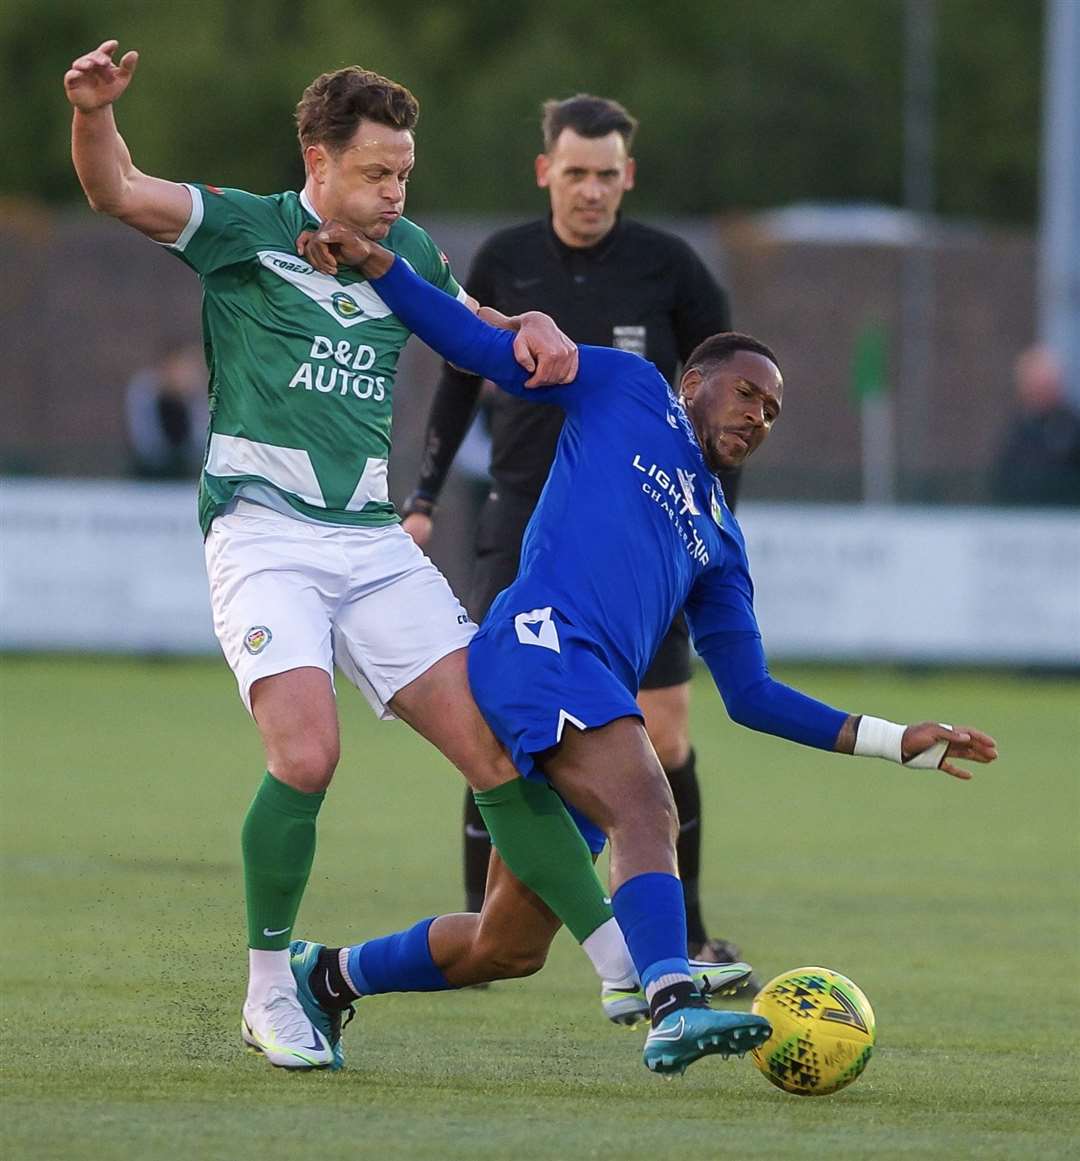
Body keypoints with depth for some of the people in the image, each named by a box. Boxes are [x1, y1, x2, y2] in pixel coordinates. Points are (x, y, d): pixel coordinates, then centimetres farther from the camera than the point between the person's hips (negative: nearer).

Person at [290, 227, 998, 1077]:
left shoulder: (720, 543, 31)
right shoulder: (629, 391, 17)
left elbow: (750, 695, 27)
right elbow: (479, 346, 13)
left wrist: (894, 742, 21)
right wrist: (374, 264, 1)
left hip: (597, 701, 8)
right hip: (542, 643, -8)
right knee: (647, 808, -32)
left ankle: (331, 974, 28)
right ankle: (674, 1006, -53)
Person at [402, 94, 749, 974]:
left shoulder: (667, 266, -5)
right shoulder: (505, 262, 0)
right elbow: (461, 378, 12)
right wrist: (425, 496, 7)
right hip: (525, 525, 1)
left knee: (663, 738, -3)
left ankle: (687, 936, 11)